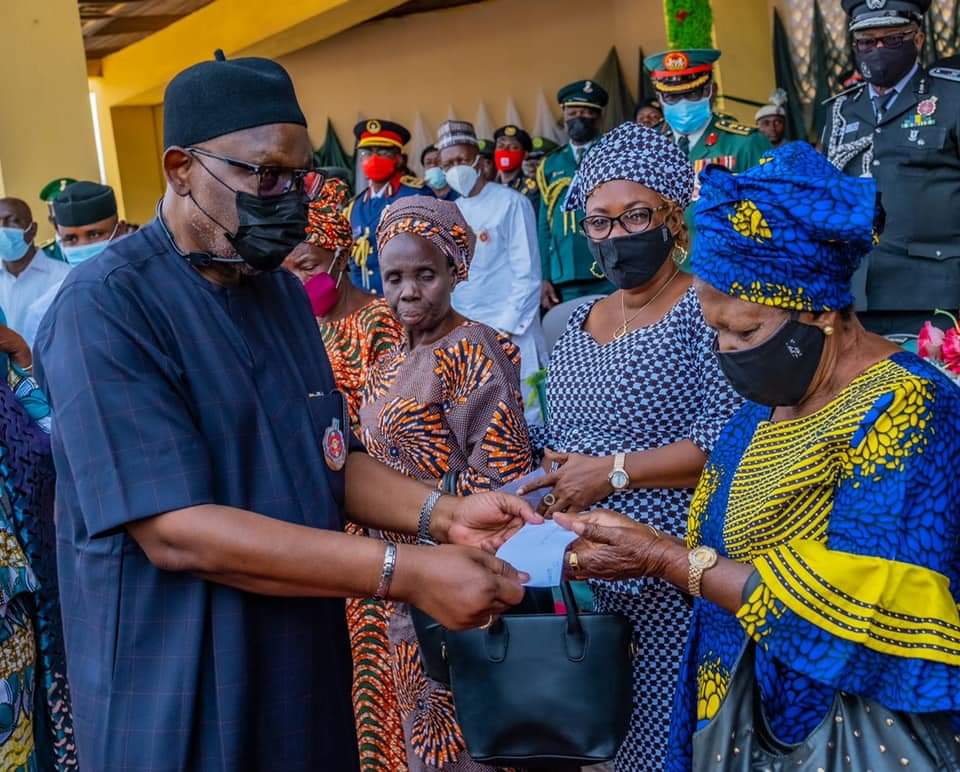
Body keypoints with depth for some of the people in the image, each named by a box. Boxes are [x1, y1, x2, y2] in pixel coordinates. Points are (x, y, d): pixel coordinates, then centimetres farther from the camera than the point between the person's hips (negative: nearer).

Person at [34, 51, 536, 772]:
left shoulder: (283, 290, 7)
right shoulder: (105, 307, -19)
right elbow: (175, 529, -25)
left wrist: (442, 514, -7)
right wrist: (404, 572, -27)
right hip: (179, 699, -7)